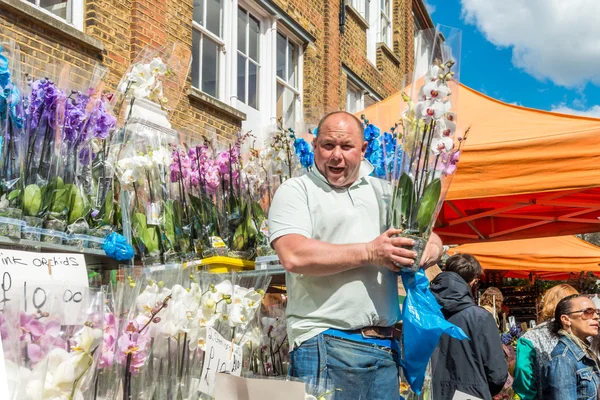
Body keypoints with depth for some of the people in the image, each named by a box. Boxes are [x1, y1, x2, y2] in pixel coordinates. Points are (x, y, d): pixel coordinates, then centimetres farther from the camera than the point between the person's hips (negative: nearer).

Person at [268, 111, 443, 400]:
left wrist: (430, 249, -5)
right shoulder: (296, 191, 0)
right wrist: (369, 253, -14)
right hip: (325, 344, -5)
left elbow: (431, 239, 20)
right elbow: (294, 256, -17)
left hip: (385, 344, 5)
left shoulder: (383, 191, 16)